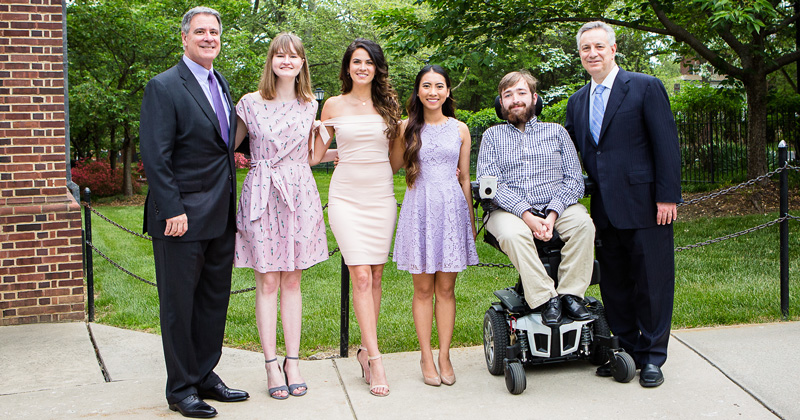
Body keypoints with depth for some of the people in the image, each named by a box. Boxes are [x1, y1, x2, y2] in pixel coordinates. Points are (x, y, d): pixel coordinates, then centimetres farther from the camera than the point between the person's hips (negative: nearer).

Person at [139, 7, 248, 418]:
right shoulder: (164, 87, -10)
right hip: (182, 217, -7)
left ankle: (205, 376, 27)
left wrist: (231, 206, 12)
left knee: (214, 299, 14)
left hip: (220, 215, 8)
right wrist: (173, 210, -19)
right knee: (179, 303, 3)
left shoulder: (221, 83, 14)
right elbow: (155, 156, -14)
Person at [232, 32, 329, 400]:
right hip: (262, 196, -2)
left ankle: (293, 362, 14)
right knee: (267, 282, 0)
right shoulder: (251, 103, -1)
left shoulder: (310, 106, 8)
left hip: (300, 194, 2)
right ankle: (271, 365, 8)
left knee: (292, 280, 7)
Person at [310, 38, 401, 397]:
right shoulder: (334, 105, 5)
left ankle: (366, 350, 18)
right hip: (346, 196, -2)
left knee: (375, 276, 4)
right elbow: (315, 154, 10)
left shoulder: (387, 105, 9)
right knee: (361, 276, -10)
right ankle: (375, 361, -9)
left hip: (381, 195, 2)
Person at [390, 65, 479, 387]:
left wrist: (471, 221, 12)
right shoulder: (407, 128, 5)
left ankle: (444, 355, 11)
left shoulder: (460, 129, 9)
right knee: (423, 288, 3)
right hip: (419, 207, -1)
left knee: (446, 288, 4)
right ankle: (426, 357, 11)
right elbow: (392, 167, 6)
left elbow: (465, 179, 12)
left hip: (452, 207, 1)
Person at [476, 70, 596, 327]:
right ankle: (546, 299, -27)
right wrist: (526, 214, -17)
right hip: (510, 210, -1)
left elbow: (574, 179, 5)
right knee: (512, 233, -35)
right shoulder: (492, 136, 13)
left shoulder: (556, 131, 16)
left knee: (582, 222, -30)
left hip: (556, 207, 1)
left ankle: (571, 294, -20)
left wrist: (553, 214, -14)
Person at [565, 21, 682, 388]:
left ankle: (652, 357, 14)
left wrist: (667, 197, -13)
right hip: (605, 209, 6)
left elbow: (666, 145, -8)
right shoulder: (577, 102, 14)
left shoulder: (645, 87, -4)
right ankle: (624, 350, 25)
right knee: (614, 283, 12)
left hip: (644, 205, -6)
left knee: (651, 281, 2)